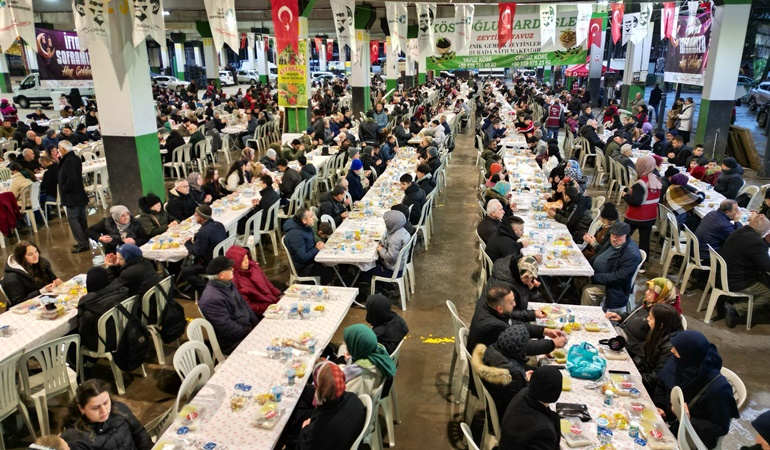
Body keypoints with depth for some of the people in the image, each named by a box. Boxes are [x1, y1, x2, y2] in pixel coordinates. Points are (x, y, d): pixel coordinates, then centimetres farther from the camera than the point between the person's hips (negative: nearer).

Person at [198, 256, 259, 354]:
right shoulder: (212, 299, -28)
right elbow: (228, 329, -26)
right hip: (232, 342, -9)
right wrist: (252, 332, -17)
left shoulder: (227, 284, 2)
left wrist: (257, 325, 2)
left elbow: (243, 304, 12)